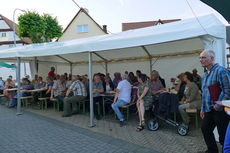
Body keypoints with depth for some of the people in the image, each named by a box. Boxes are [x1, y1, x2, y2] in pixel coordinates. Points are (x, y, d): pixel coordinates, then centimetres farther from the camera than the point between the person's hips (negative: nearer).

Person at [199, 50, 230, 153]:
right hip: (209, 110, 9)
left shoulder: (220, 71, -14)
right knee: (205, 129, 17)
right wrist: (203, 109, 20)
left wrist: (218, 106, -18)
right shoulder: (205, 74, 15)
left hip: (220, 110, -9)